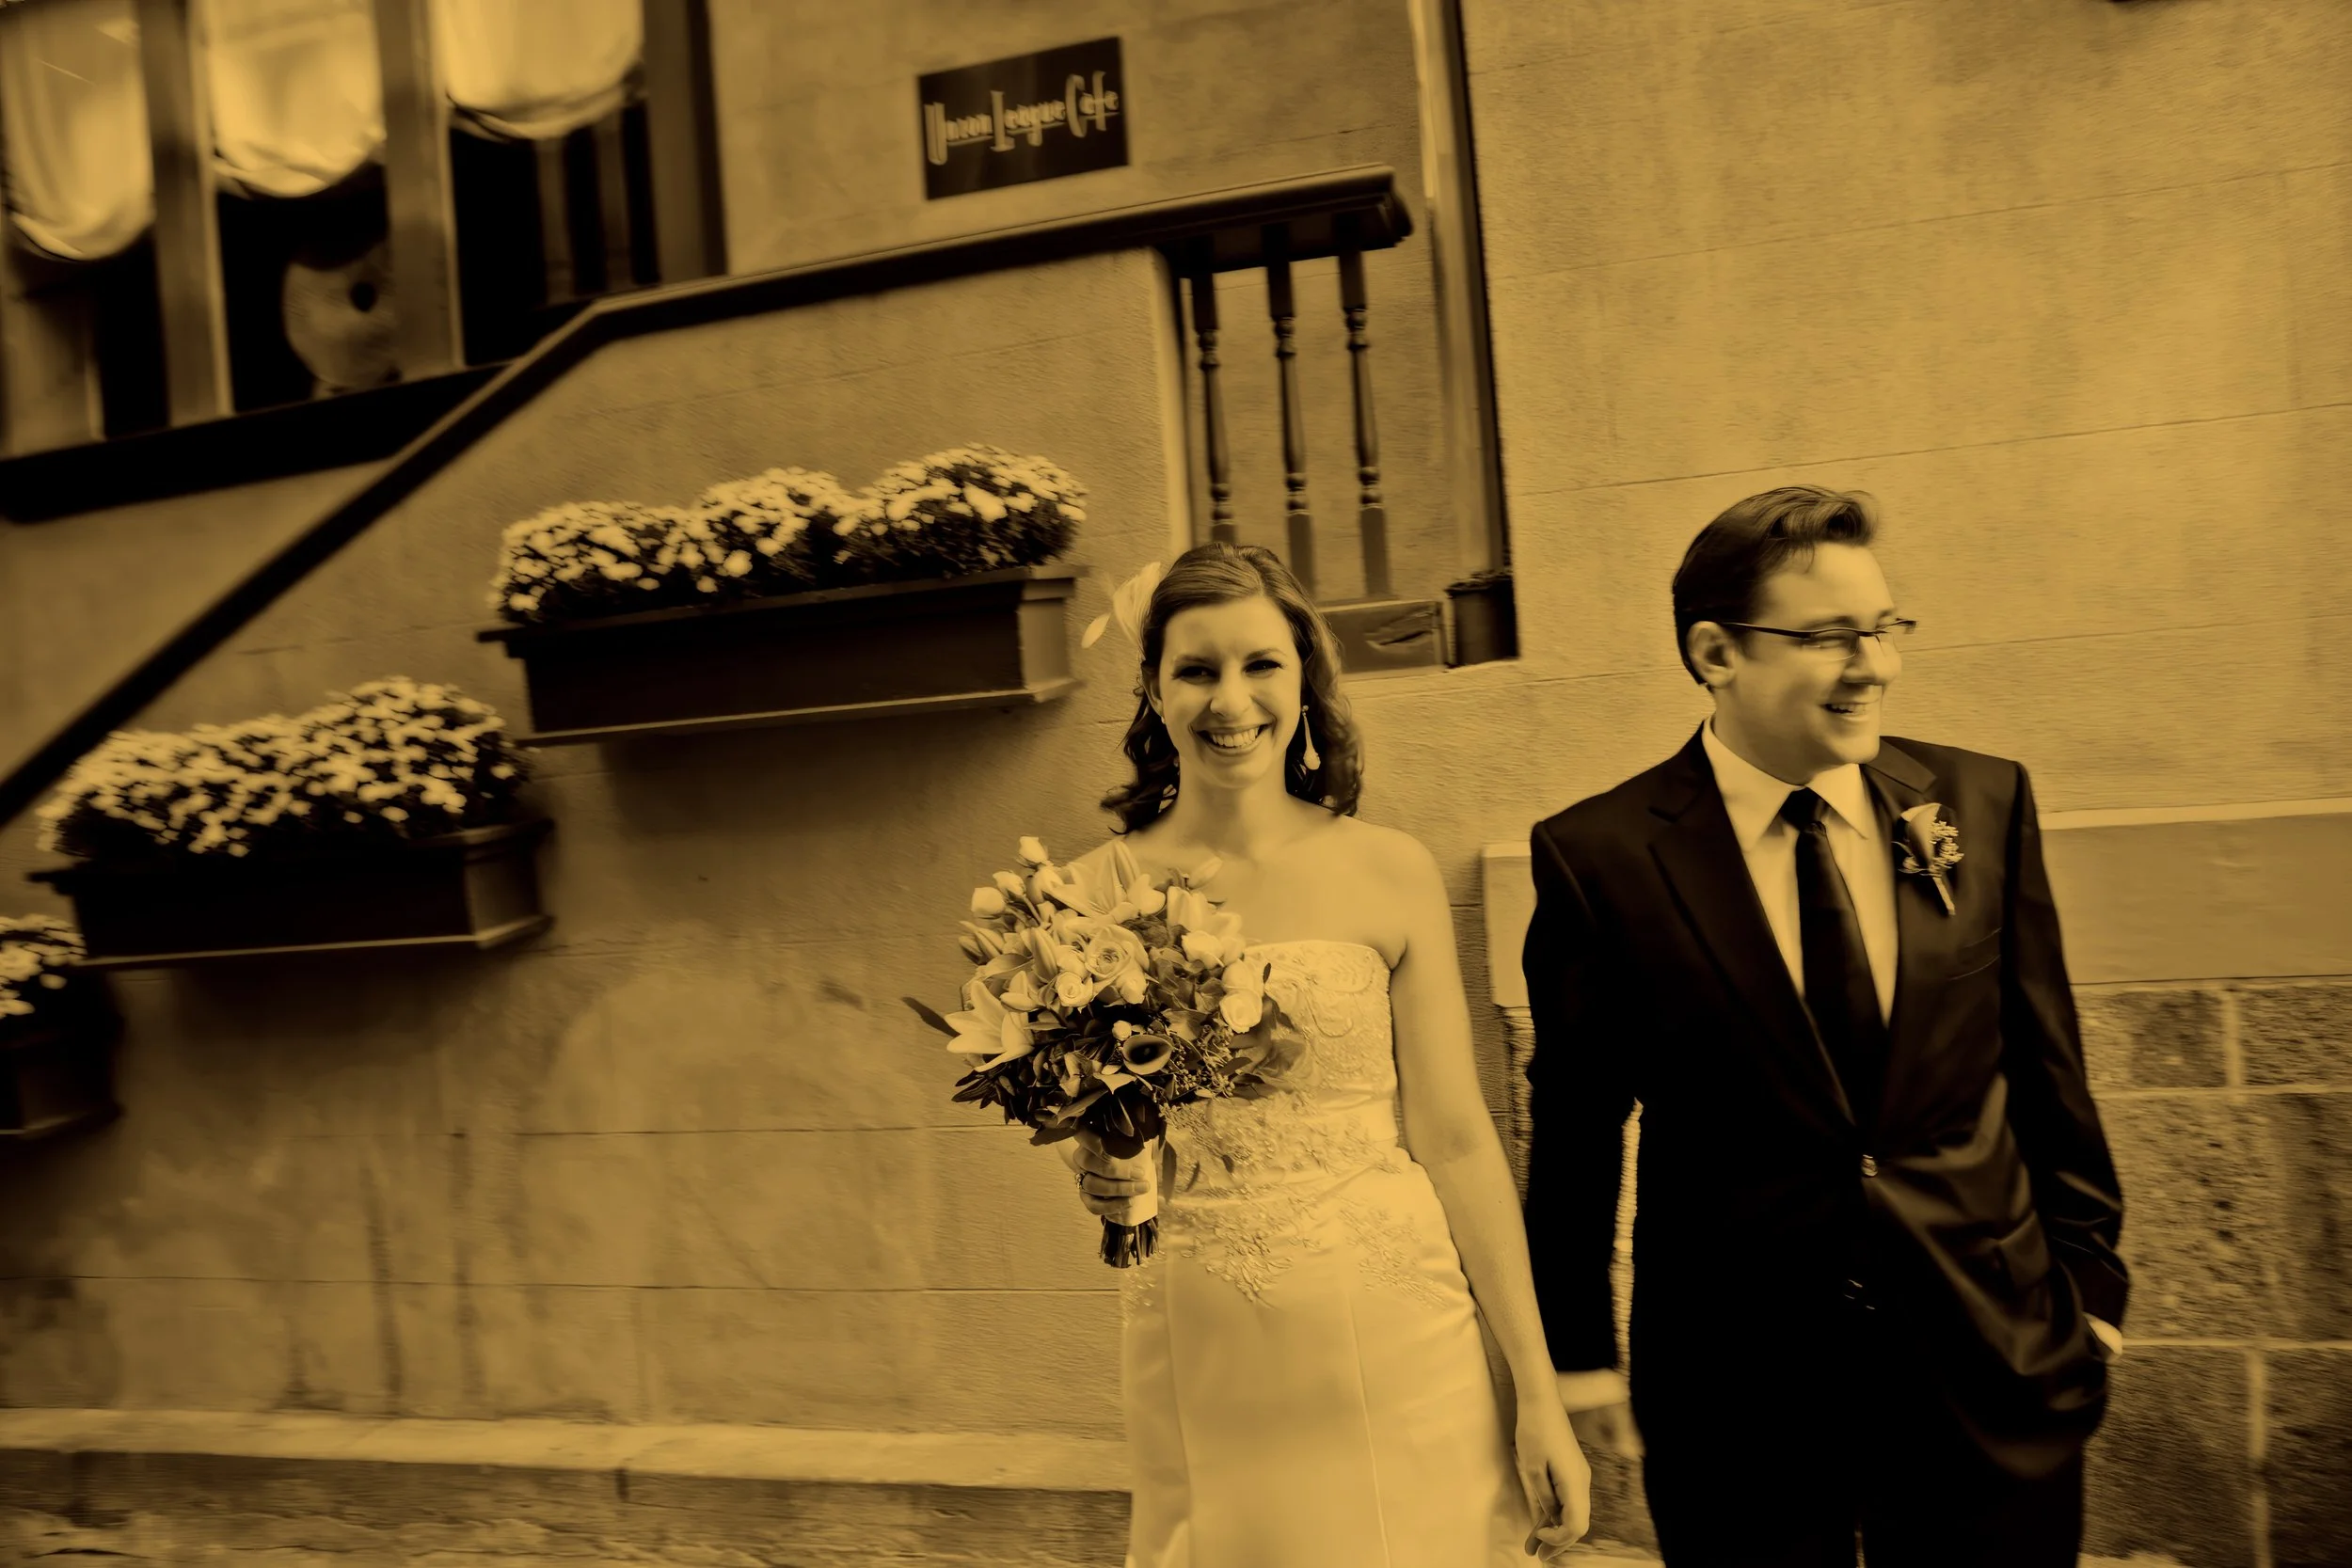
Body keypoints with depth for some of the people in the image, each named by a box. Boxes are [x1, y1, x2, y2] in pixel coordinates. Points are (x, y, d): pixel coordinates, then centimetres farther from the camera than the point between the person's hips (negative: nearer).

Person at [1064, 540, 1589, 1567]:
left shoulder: (1390, 875, -5)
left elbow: (1456, 1138, -3)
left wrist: (1539, 1393, -2)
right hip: (1200, 1370, 1)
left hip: (1393, 1350, 0)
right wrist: (1103, 1170, -13)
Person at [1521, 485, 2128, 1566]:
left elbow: (2045, 1066, 6)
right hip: (1735, 1391, -2)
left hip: (1995, 1367, 3)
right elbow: (1573, 1125, -5)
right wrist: (1577, 1350, -1)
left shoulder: (1983, 804, -2)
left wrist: (2090, 1277, 9)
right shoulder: (1600, 857, -12)